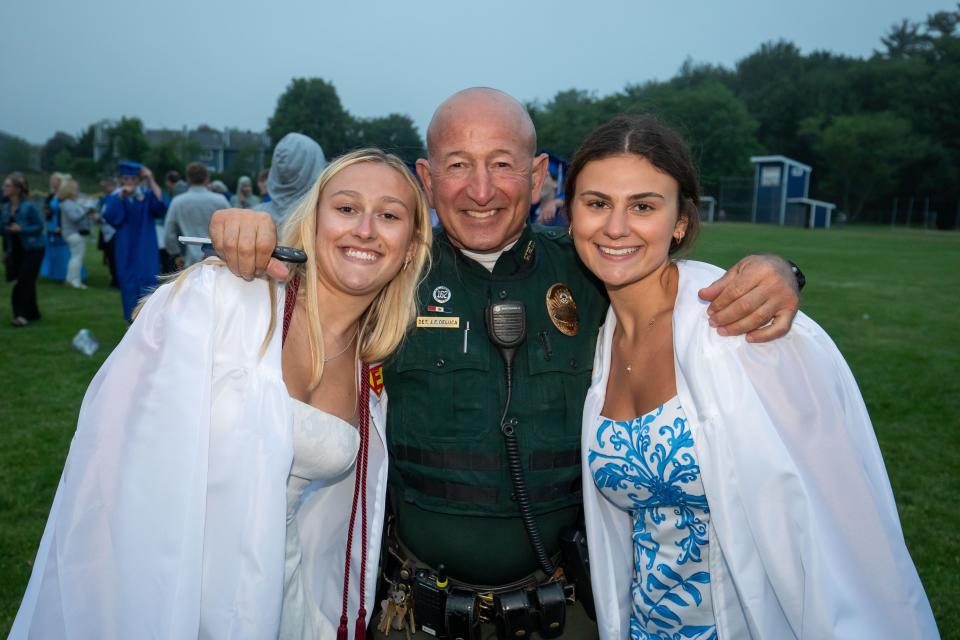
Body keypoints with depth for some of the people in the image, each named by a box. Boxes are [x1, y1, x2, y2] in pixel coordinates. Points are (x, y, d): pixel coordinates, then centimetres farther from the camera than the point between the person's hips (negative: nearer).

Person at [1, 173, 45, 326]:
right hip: (16, 250, 6)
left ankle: (22, 314, -7)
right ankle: (33, 313, 23)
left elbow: (39, 226, -13)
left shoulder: (28, 207, -15)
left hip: (33, 250, -6)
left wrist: (21, 229, -25)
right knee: (27, 283, 12)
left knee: (23, 283, -10)